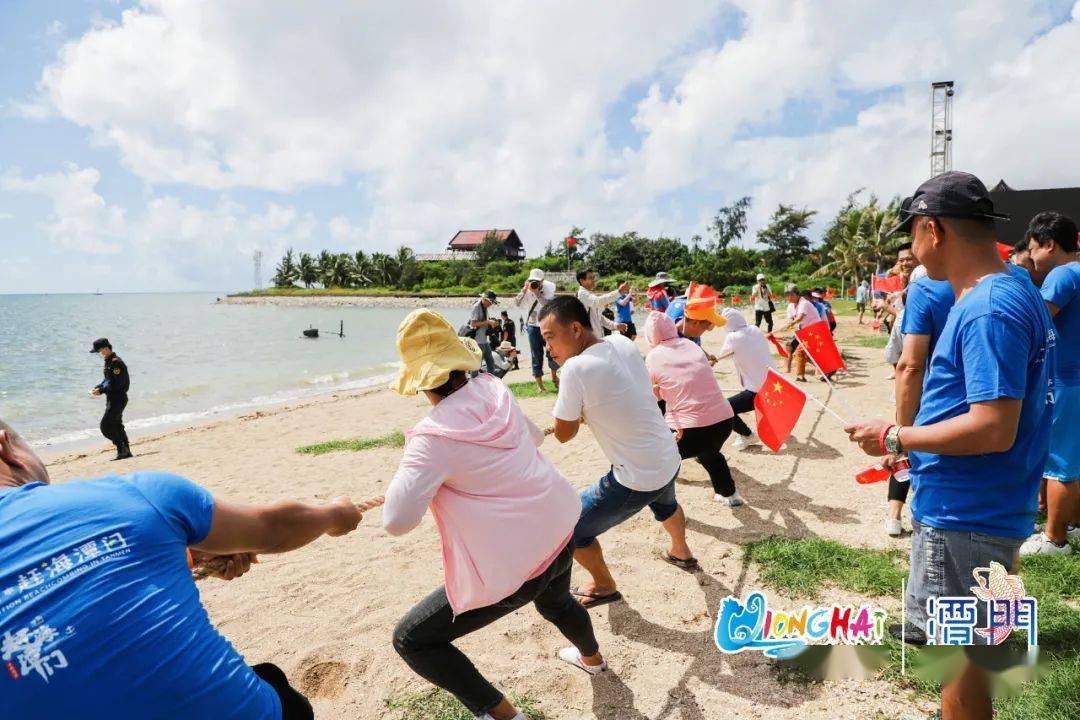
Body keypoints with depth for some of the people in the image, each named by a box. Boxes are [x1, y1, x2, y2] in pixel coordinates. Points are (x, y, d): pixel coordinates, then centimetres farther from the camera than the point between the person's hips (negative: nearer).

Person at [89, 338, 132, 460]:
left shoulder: (116, 362, -18)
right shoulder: (109, 361, 14)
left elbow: (116, 384, -23)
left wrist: (101, 391, -20)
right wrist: (97, 387, 7)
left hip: (118, 399, -11)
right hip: (113, 399, 11)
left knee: (106, 426, -10)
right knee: (117, 425, 15)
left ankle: (122, 448, -3)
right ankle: (126, 451, 21)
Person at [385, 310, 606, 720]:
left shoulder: (433, 437, -22)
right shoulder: (495, 391, -3)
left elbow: (397, 521, -25)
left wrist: (409, 462, -8)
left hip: (512, 567, -7)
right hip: (560, 530, 8)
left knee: (411, 640, 10)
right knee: (554, 602, 41)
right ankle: (591, 657, 68)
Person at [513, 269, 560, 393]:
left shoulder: (548, 288, -8)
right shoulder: (528, 291, -3)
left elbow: (548, 305, -23)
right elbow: (517, 304, -13)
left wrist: (536, 293, -29)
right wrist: (524, 289, -21)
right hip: (533, 326, 1)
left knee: (552, 352, 2)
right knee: (537, 356, 3)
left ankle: (554, 376, 30)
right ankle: (539, 384, 10)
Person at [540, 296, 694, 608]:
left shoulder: (576, 368, -25)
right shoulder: (623, 343, -3)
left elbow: (564, 434, -13)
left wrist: (577, 413, 2)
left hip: (637, 479, -8)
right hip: (669, 460, 8)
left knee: (570, 528, 10)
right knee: (664, 504, 40)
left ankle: (604, 587, 31)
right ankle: (682, 553, 66)